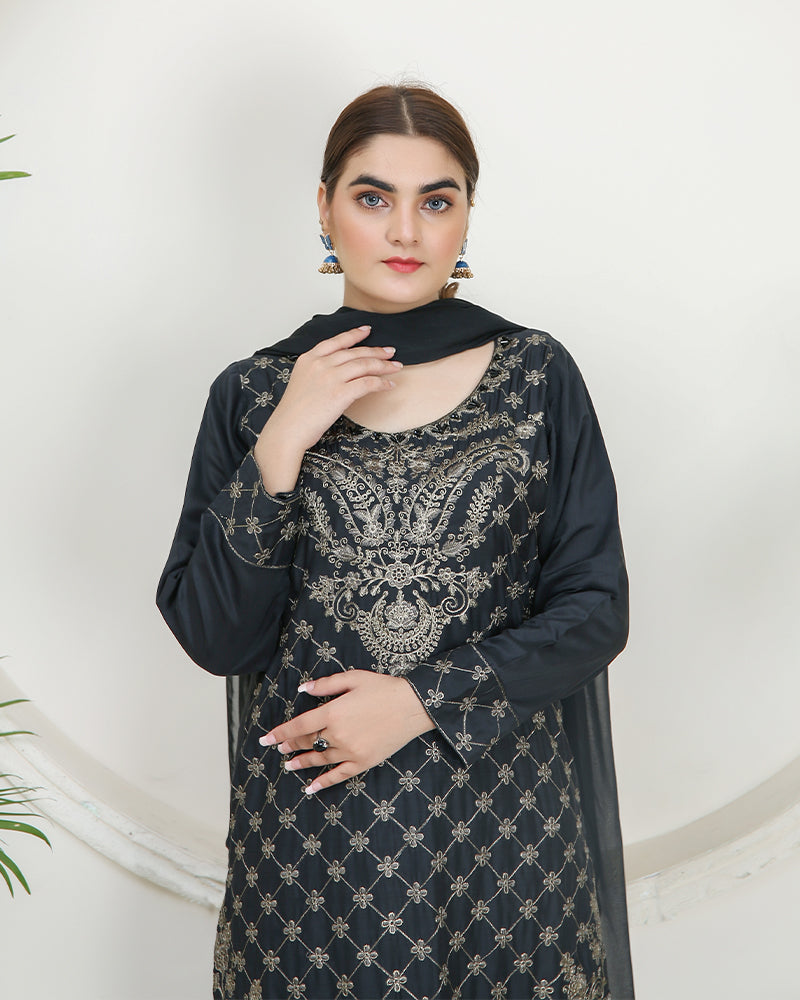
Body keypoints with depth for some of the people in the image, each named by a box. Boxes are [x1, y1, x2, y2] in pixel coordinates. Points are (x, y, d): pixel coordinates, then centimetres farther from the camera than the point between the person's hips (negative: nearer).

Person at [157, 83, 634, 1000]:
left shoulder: (537, 376, -2)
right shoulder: (253, 394, -1)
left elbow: (596, 609, -2)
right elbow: (211, 637, -6)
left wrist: (426, 700, -13)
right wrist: (280, 450, -16)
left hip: (502, 822, 0)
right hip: (310, 830, 0)